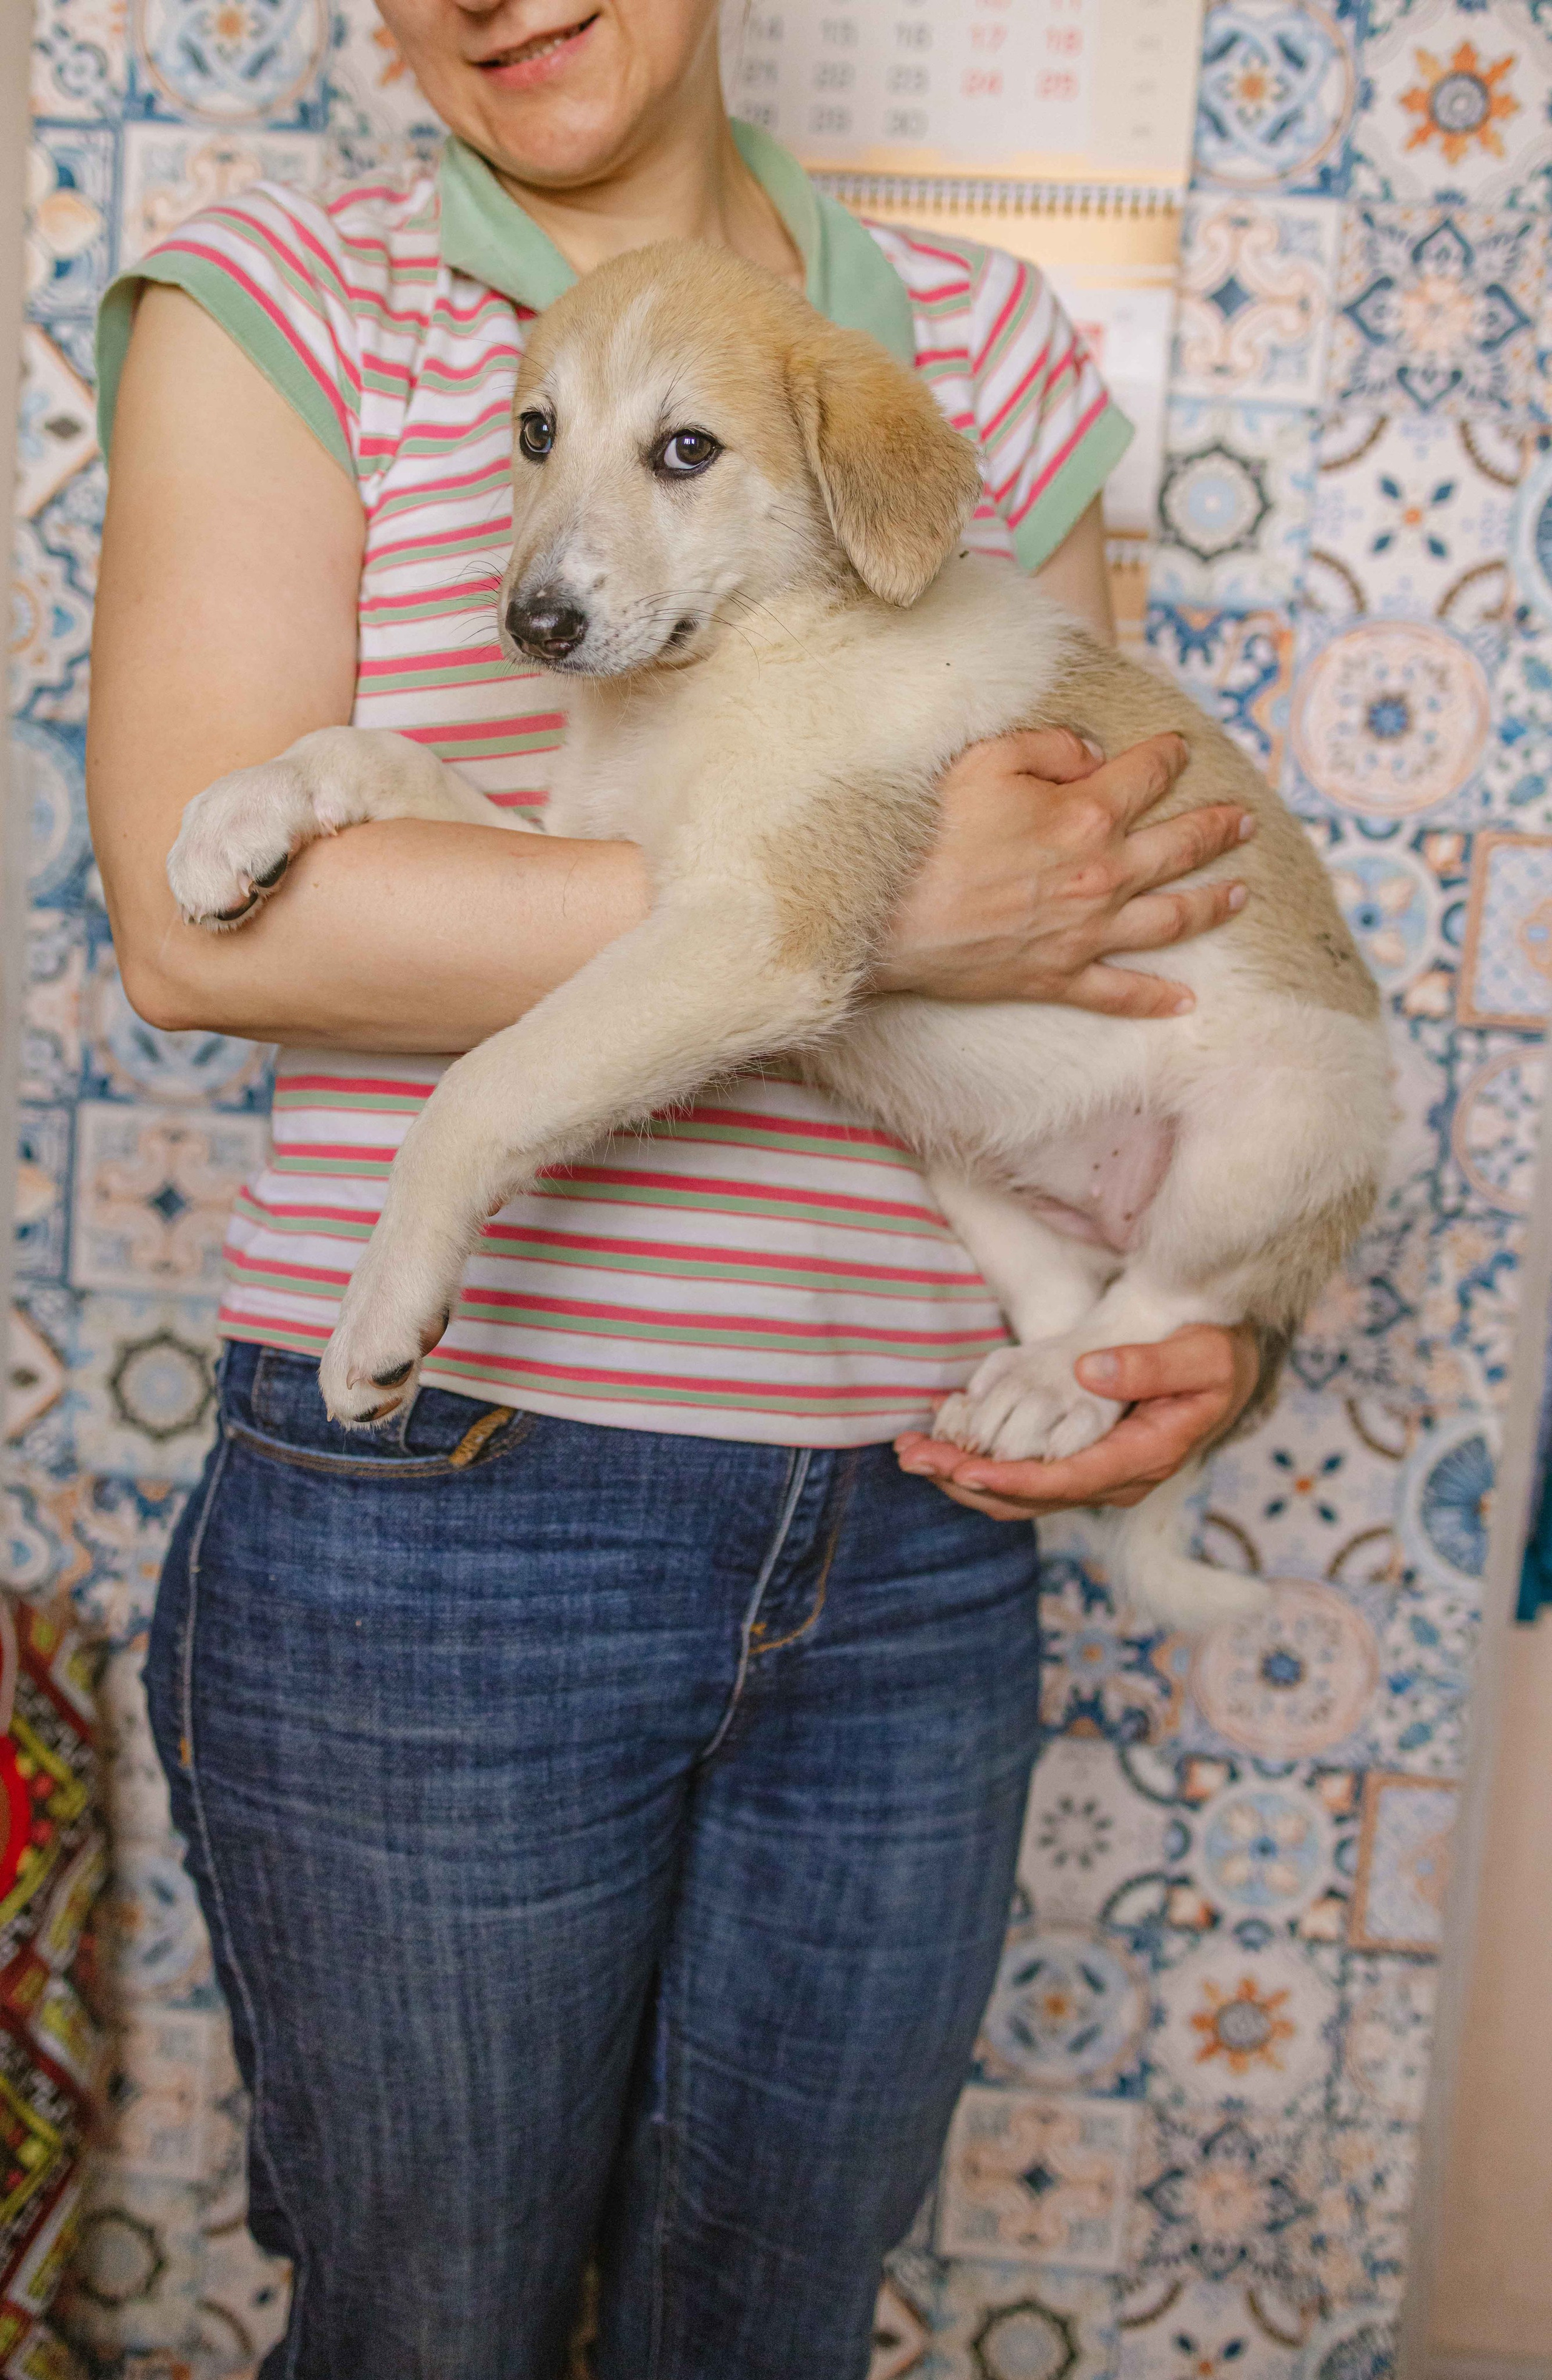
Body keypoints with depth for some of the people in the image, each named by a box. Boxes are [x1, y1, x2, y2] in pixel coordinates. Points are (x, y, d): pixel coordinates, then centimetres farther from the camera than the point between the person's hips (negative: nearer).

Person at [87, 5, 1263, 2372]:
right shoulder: (284, 301, 0)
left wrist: (1206, 1304, -1)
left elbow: (1114, 882, 16)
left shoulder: (988, 343, 11)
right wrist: (869, 911, -18)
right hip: (441, 1532, -3)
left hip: (927, 1536, 4)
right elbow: (202, 918, -14)